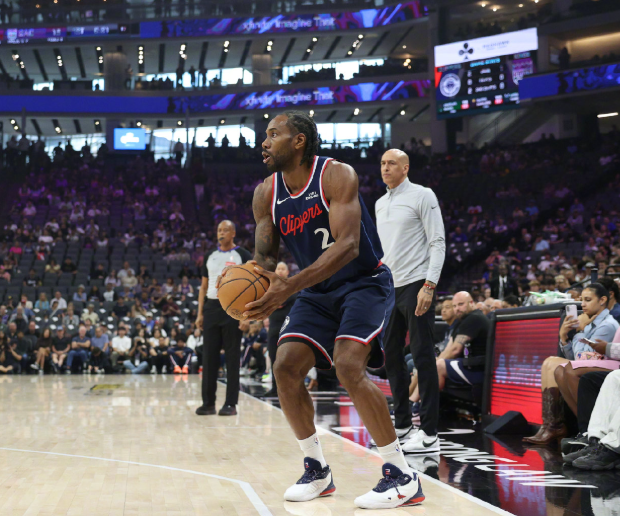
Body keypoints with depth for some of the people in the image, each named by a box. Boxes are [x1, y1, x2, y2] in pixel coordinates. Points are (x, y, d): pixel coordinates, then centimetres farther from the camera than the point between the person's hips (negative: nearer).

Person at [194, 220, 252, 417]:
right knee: (209, 356, 3)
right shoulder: (210, 257, 15)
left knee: (232, 356, -2)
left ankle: (231, 404, 3)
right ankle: (208, 402, 10)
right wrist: (200, 313, 9)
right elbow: (203, 287, 17)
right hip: (211, 307, 5)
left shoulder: (242, 255, 0)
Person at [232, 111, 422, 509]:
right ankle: (318, 471, 9)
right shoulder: (266, 195, -1)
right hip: (318, 293, 7)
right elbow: (265, 256, 1)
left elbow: (347, 245, -32)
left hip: (365, 282, -6)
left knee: (349, 368, -25)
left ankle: (403, 476, -14)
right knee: (286, 368, -8)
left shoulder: (337, 176, -21)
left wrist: (289, 287, -42)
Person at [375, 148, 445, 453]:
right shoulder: (380, 204, 17)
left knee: (423, 357, -7)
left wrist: (429, 286, -19)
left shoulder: (422, 196, -4)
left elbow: (438, 242, -10)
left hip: (416, 285, -8)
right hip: (389, 289, 8)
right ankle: (402, 426, 20)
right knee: (390, 354, 10)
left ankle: (429, 434, -5)